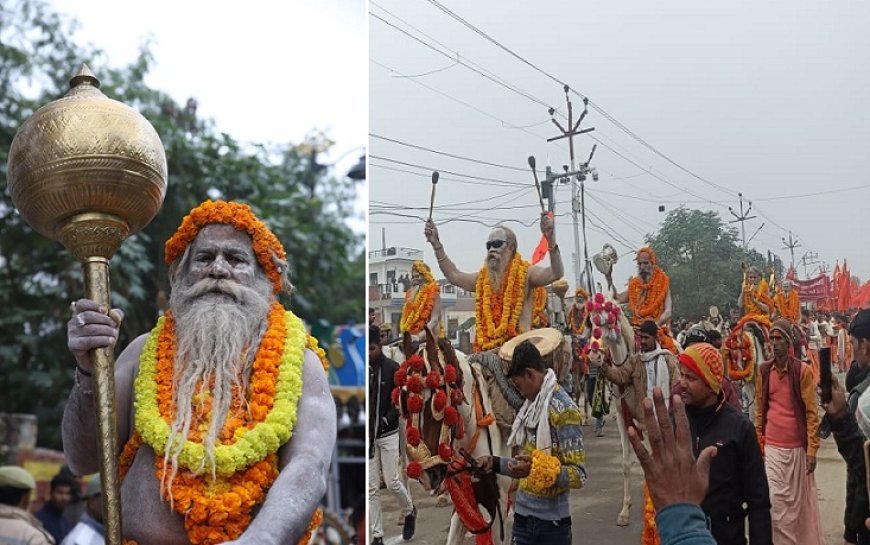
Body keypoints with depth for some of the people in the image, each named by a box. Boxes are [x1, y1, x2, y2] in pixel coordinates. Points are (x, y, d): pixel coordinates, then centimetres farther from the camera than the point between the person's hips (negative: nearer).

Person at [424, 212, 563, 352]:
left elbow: (555, 273, -13)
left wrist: (550, 239, -28)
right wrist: (436, 244, 14)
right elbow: (453, 275, 20)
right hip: (485, 349, 5)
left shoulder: (525, 273, 0)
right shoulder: (482, 277, 16)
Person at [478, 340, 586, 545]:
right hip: (523, 514, 7)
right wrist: (495, 464, 6)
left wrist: (536, 467, -30)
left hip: (551, 522, -7)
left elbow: (579, 476, -19)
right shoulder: (531, 406, 9)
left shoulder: (563, 409, -15)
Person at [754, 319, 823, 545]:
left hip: (797, 447, -2)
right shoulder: (764, 371, 4)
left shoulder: (803, 370, -6)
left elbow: (812, 412, -5)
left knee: (799, 501, 8)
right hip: (772, 448, 2)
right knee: (775, 502, -2)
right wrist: (757, 443, 9)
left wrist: (812, 450, -8)